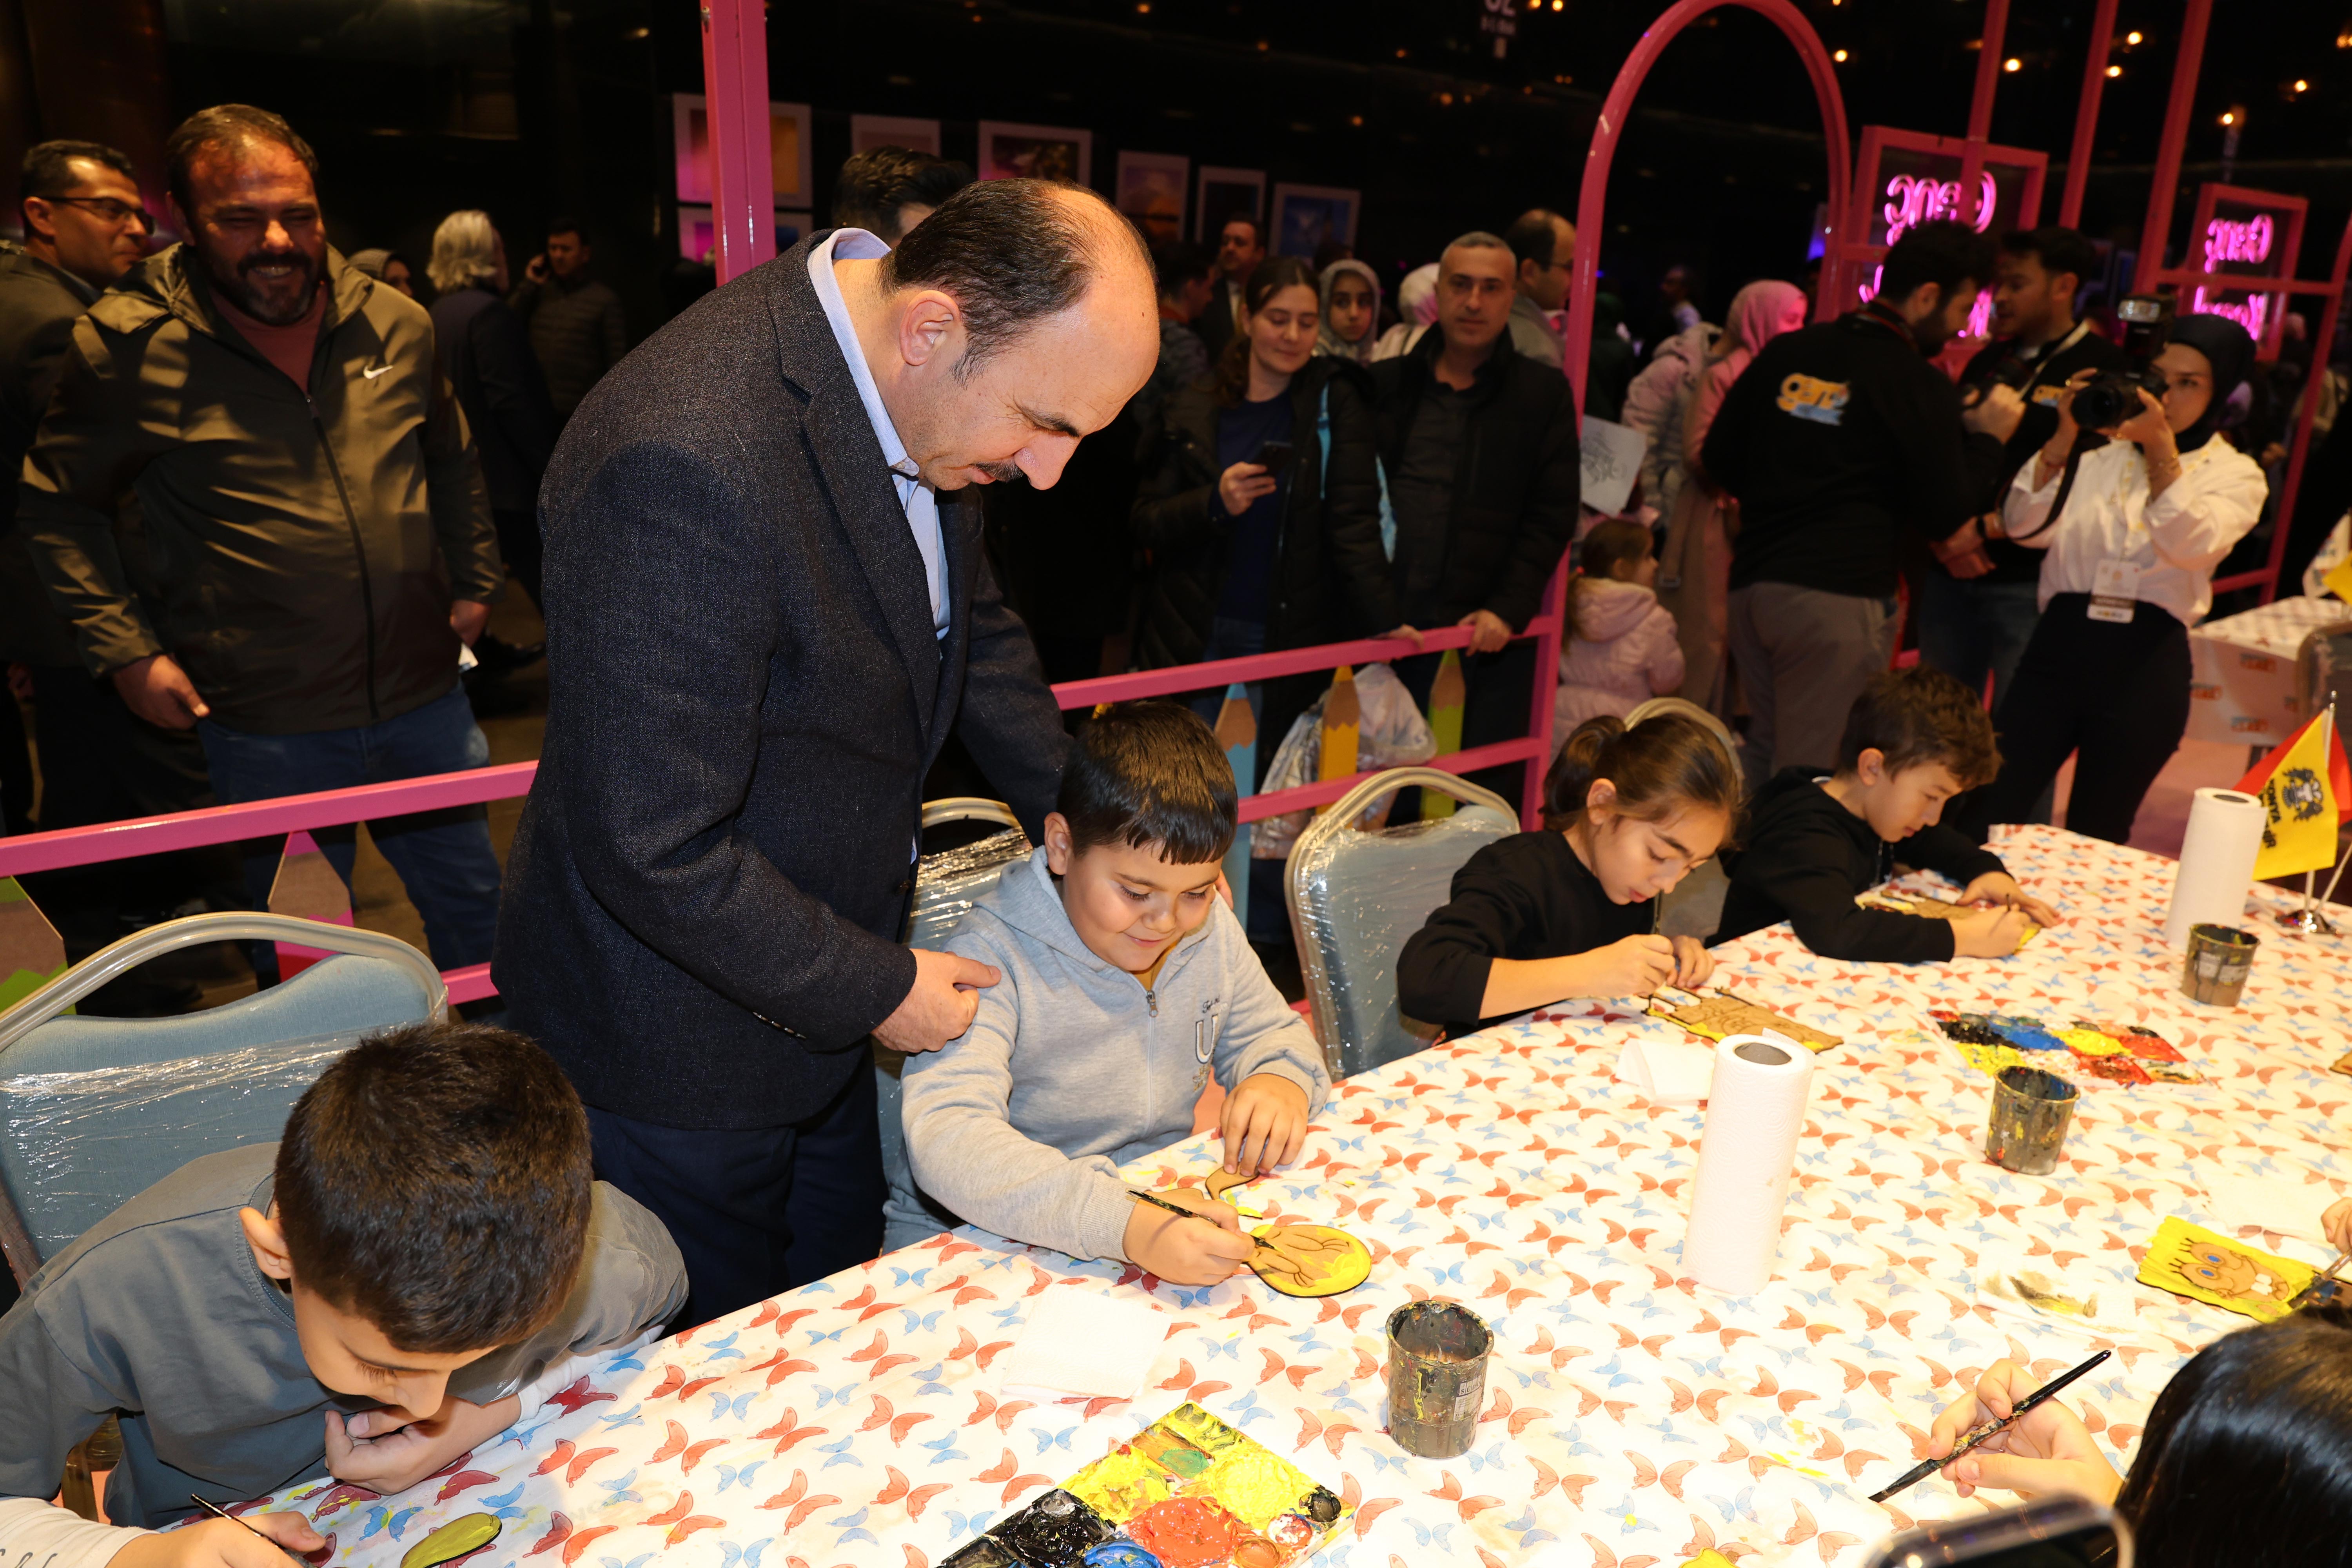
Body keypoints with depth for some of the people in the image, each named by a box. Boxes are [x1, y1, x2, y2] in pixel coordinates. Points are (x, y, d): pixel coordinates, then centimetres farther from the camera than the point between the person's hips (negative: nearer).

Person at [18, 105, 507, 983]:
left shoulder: (396, 323, 1)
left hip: (426, 703, 3)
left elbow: (450, 460, 17)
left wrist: (475, 580, 14)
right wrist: (126, 652, -6)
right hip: (267, 735, -3)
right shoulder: (125, 347, -8)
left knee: (475, 912, 17)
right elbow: (57, 507, 1)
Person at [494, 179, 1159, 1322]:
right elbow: (658, 851, -31)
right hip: (679, 1045, -7)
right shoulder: (687, 461, -35)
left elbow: (972, 625, 12)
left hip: (823, 994, 8)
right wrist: (876, 989, -17)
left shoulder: (931, 393, -6)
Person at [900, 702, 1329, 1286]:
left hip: (1176, 1210, 6)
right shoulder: (996, 958, -20)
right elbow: (944, 1134, -31)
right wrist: (1125, 1225, -44)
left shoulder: (1210, 929, 2)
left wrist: (1281, 1082, -10)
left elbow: (1272, 1034, 16)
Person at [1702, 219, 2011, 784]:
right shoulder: (1923, 387, -7)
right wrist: (1986, 434, 9)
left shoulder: (1786, 352, 9)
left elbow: (1721, 457, 13)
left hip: (1754, 583, 6)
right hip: (1842, 597, -6)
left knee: (1763, 753, 20)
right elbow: (1944, 516, -4)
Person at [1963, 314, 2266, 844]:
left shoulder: (2236, 475, 6)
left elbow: (2192, 546, -15)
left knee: (2094, 838, 12)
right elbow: (2025, 527, -7)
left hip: (2147, 663, 0)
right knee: (1986, 818, -5)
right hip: (2060, 646, 0)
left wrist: (2160, 448, -22)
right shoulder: (2098, 448, 6)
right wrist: (2064, 438, -17)